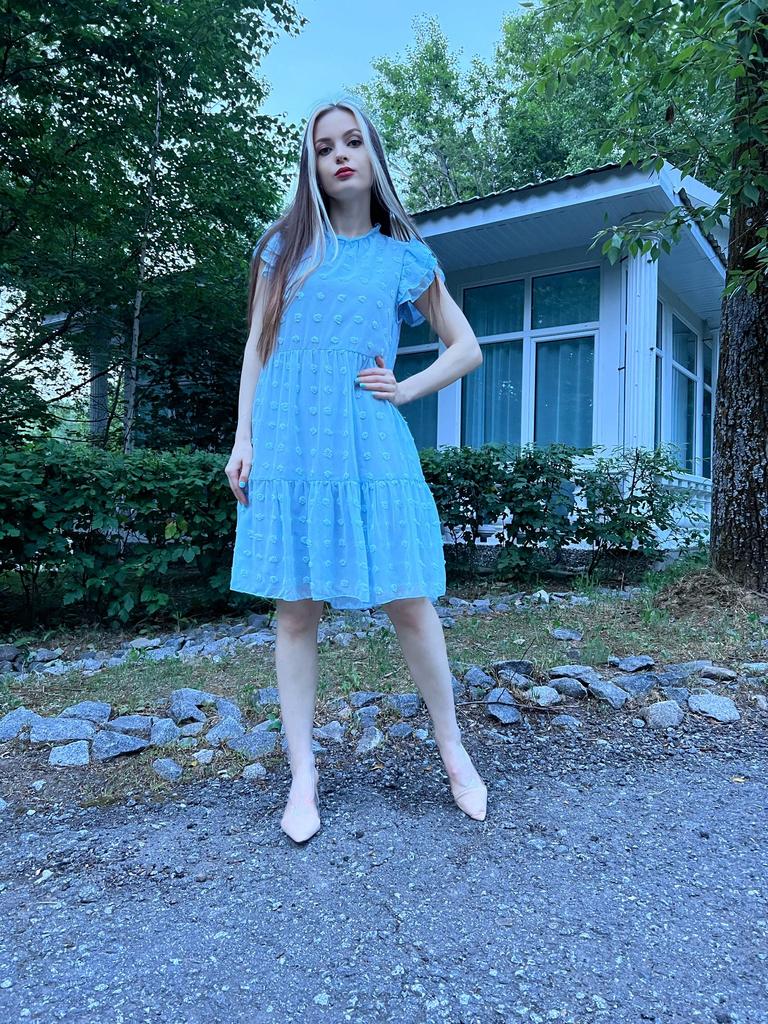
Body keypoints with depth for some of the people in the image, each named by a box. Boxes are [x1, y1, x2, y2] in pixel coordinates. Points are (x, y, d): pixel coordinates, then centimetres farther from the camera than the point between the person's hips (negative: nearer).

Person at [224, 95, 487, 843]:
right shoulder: (286, 244, 12)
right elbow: (258, 346, 11)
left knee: (408, 602, 0)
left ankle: (453, 752, 20)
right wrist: (243, 438, 2)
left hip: (371, 447, 0)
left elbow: (467, 349, 14)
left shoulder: (404, 256, 10)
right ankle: (303, 777, 16)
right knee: (296, 610, 3)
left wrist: (406, 390, 0)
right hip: (290, 447, 1)